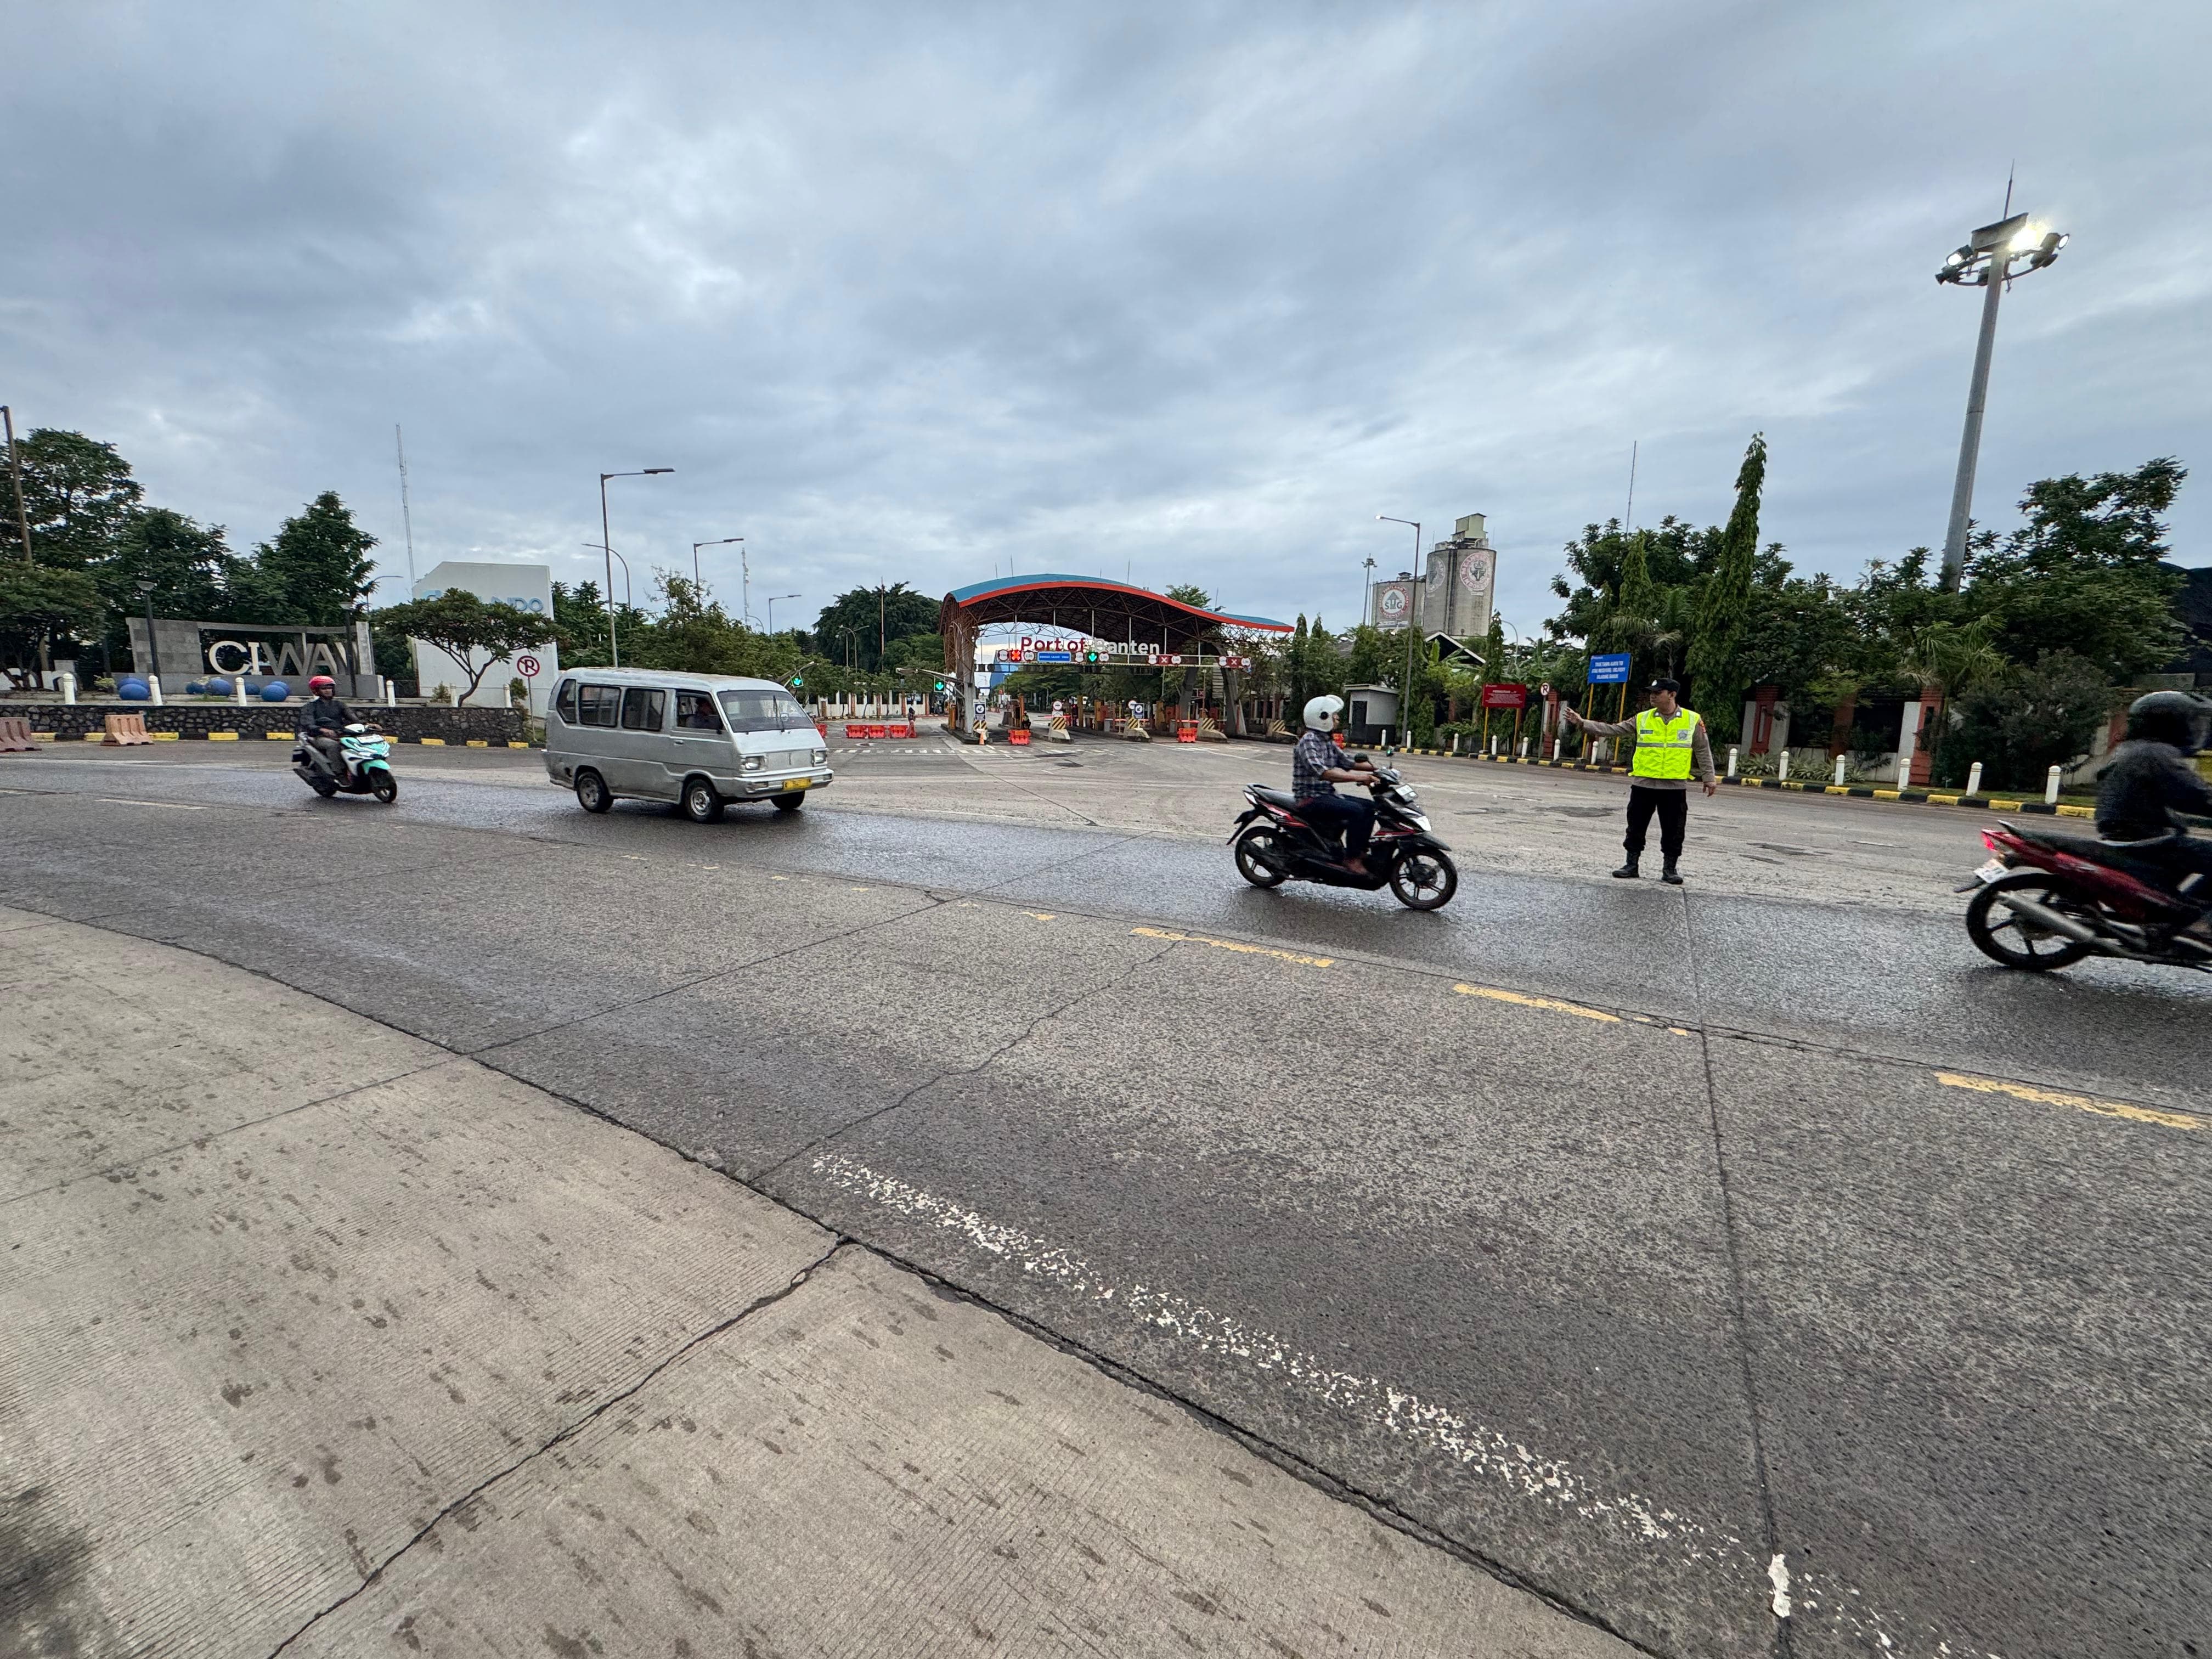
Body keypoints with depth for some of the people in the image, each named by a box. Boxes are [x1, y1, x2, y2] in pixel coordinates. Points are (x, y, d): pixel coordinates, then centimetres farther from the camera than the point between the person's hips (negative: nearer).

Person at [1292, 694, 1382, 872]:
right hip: (1310, 798, -10)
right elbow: (1322, 772, -28)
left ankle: (1361, 851, 5)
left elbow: (1347, 762, 18)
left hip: (1327, 794, 10)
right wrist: (1356, 777, -33)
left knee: (1370, 806, 3)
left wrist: (1376, 768, 4)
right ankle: (1351, 859, -17)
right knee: (1356, 811, -25)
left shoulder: (1328, 743, 17)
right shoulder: (1308, 740, -14)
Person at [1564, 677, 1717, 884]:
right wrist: (1582, 723, -9)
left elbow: (1703, 751, 6)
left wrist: (1709, 778, 4)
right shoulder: (1642, 719, 4)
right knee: (1636, 827, 7)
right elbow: (1612, 729, 0)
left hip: (1675, 786, -2)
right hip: (1643, 785, 2)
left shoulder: (1692, 720, 1)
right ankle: (1632, 865, 18)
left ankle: (1670, 869, 18)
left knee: (1673, 831, 4)